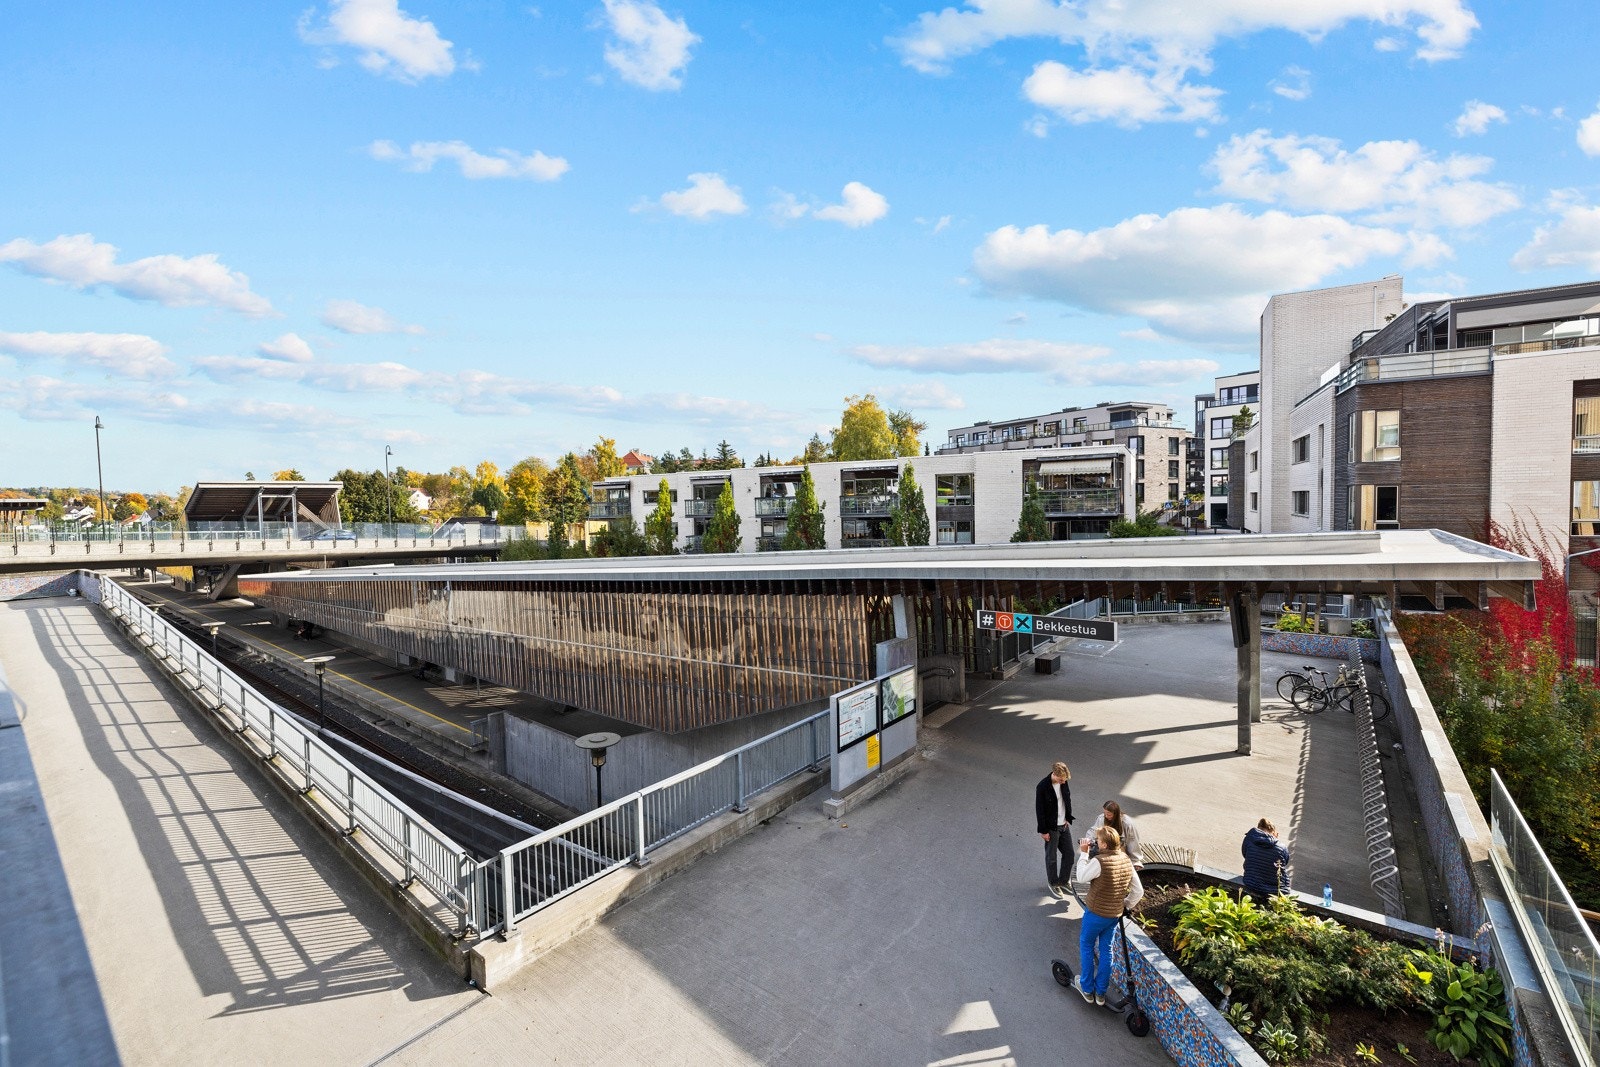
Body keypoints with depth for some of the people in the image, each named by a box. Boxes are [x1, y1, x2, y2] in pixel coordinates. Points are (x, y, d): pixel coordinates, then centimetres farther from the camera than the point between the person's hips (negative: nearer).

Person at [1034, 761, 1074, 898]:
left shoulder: (1064, 782, -7)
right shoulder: (1042, 787, -26)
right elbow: (1039, 810, -19)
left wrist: (1068, 818, 10)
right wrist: (1043, 830, -14)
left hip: (1064, 825, 6)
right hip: (1051, 828, -6)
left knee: (1069, 854, 15)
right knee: (1051, 857, 8)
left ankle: (1062, 881, 34)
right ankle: (1053, 884, 28)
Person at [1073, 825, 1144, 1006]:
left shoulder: (1099, 861, -28)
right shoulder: (1126, 860, -6)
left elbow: (1081, 877, -13)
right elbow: (1139, 891, 2)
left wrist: (1083, 853, -9)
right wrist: (1126, 905, 16)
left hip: (1095, 913, -6)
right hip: (1115, 914, 6)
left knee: (1086, 946, 16)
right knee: (1106, 950, 19)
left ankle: (1087, 989, 26)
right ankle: (1101, 992, 29)